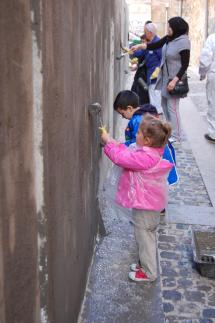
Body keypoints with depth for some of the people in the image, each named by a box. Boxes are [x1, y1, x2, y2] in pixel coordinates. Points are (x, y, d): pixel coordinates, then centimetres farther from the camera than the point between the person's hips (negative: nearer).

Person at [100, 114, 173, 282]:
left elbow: (121, 158, -28)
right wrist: (113, 142, 0)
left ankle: (149, 273, 20)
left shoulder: (145, 158, -31)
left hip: (145, 205, -10)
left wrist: (108, 141, -16)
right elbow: (128, 154, 9)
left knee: (144, 237, 5)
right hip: (148, 201, 10)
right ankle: (146, 264, 41)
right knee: (147, 235, 24)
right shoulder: (151, 152, -1)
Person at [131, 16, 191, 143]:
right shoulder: (169, 38, 2)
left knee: (172, 107, -4)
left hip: (174, 79, -8)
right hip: (165, 77, 8)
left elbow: (185, 65, -18)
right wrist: (139, 46, 5)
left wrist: (174, 80, -23)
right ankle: (170, 130, 29)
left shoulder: (183, 42, -18)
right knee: (165, 104, 16)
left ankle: (176, 136, 7)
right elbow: (155, 45, 13)